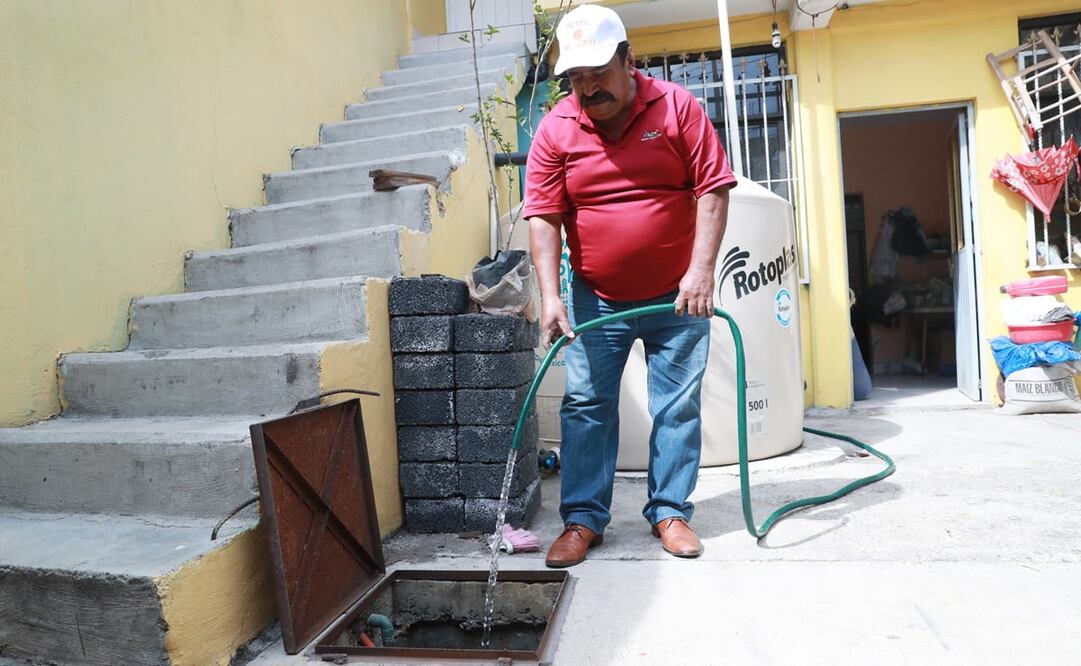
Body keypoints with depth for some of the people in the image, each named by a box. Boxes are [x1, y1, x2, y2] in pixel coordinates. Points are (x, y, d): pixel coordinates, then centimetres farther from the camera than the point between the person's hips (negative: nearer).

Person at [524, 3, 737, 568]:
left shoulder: (677, 107, -6)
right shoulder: (555, 130, -4)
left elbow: (712, 188, -8)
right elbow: (543, 217, -8)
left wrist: (701, 270, -18)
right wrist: (550, 296, -18)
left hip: (676, 298, 0)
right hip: (595, 300, 1)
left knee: (678, 407, 5)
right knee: (585, 406, 2)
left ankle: (669, 511, 21)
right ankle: (583, 518, 14)